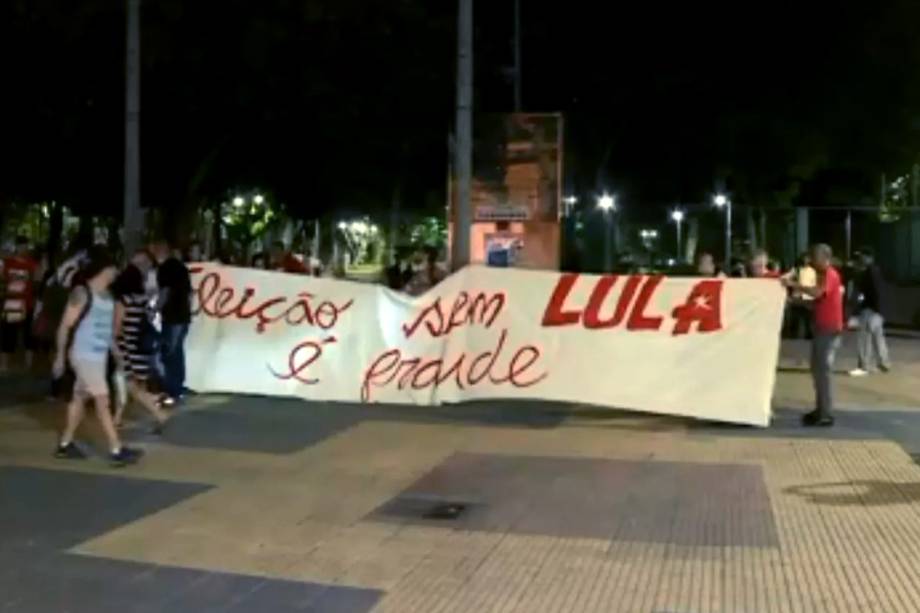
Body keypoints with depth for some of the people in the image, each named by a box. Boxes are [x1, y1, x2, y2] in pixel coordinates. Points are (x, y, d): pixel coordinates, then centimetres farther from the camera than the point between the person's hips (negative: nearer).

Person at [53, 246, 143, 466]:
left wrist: (115, 350, 11)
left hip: (99, 355, 8)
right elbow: (65, 326, -12)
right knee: (102, 401, -8)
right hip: (84, 355, -8)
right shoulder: (82, 293, -13)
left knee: (80, 398, 16)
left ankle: (65, 445, 28)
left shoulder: (107, 295, 10)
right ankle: (116, 451, -6)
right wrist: (60, 356, -11)